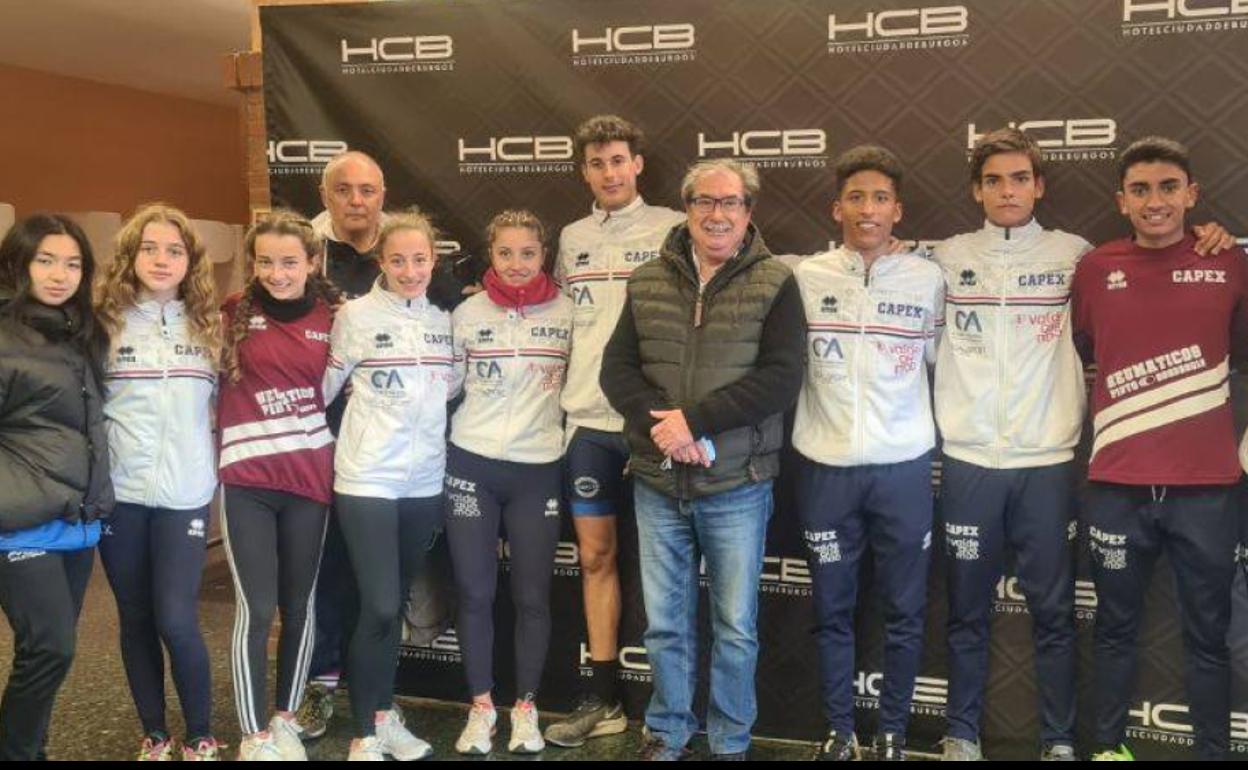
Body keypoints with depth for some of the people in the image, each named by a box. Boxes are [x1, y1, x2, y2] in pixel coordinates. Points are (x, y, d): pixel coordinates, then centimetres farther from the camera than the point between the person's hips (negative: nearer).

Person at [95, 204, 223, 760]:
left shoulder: (207, 324, 6)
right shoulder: (106, 320, 2)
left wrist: (217, 465, 8)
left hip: (186, 494, 0)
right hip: (120, 493, 1)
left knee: (176, 621, -8)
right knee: (136, 619, 9)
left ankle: (201, 738, 10)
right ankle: (155, 736, 24)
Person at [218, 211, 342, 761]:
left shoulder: (333, 316, 3)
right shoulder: (234, 313, -1)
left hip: (310, 477, 2)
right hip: (247, 478, -2)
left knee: (299, 603, 11)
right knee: (256, 608, -3)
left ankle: (286, 719, 28)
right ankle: (253, 735, 11)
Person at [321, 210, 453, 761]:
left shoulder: (445, 320, 7)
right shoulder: (355, 315, -6)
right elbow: (324, 388, -1)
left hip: (425, 481, 5)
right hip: (367, 480, -4)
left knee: (395, 605, 14)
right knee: (379, 607, -8)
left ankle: (385, 715, 27)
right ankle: (366, 733, 7)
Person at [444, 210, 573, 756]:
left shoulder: (566, 313, 0)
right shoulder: (467, 313, 0)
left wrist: (566, 435, 0)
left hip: (538, 470, 0)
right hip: (471, 467, 0)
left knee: (532, 595, 6)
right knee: (475, 593, 6)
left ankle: (525, 708, 22)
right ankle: (481, 706, 21)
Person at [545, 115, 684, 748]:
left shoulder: (673, 230, -2)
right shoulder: (572, 239, 13)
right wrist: (567, 389, 12)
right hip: (588, 418, 5)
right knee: (595, 555, 9)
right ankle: (604, 697, 21)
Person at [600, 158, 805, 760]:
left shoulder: (774, 285, -3)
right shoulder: (647, 283, 6)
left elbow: (781, 377, -13)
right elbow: (616, 370, 2)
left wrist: (694, 419, -20)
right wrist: (662, 426, -16)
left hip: (737, 485, -2)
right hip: (657, 483, 3)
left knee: (736, 626, 10)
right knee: (663, 623, 13)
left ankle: (730, 741, 28)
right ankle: (666, 732, 32)